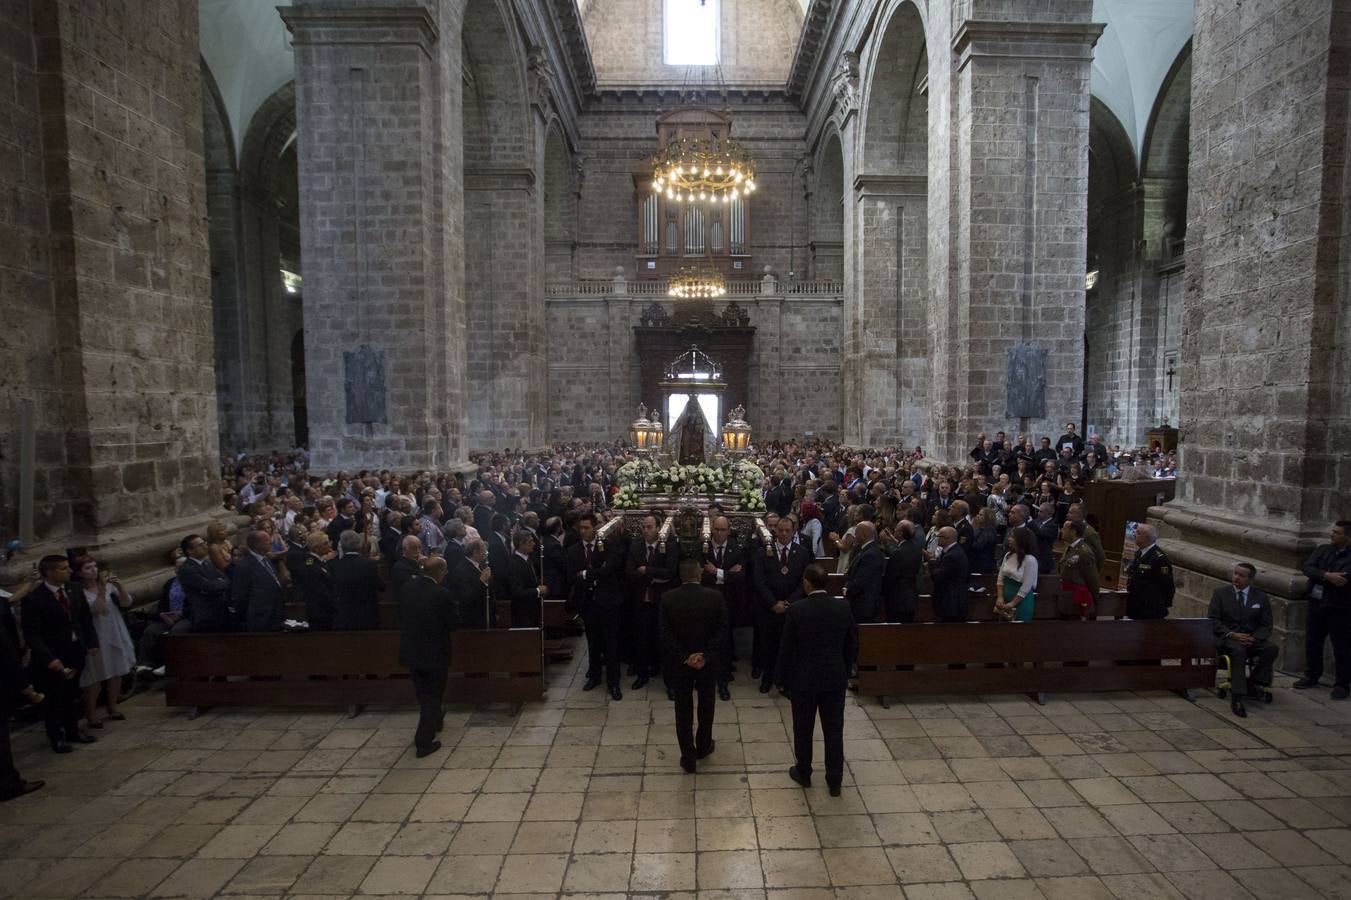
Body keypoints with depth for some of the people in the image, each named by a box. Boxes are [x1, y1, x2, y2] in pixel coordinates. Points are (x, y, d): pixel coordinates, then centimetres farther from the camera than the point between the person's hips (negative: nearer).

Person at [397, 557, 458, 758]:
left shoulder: (405, 588, -7)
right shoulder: (442, 594, -24)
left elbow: (400, 615, 5)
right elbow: (453, 623, -14)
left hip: (410, 651, 6)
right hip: (435, 653, -6)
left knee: (423, 694, 25)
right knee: (432, 697, 10)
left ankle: (432, 723, 46)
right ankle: (424, 742, 13)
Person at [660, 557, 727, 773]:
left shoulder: (667, 598, -11)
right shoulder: (715, 597, -12)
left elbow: (664, 634, -13)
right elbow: (722, 632, -14)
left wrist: (685, 657, -13)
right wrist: (705, 656, -14)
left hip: (679, 664, 0)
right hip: (707, 662, 1)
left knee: (683, 710, 12)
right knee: (706, 705, 21)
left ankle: (688, 758, 19)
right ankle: (703, 747, 39)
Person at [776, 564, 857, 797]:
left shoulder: (796, 610, -17)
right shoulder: (843, 607, -8)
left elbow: (786, 648, -10)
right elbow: (852, 644, 2)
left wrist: (782, 678, 2)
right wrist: (845, 671, 15)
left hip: (803, 679, -2)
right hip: (835, 679, 2)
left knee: (803, 729, 16)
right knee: (834, 731, 13)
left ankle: (803, 773, 32)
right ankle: (835, 781, 23)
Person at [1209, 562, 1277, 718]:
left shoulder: (1261, 597, 10)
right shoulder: (1220, 593, 4)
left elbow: (1266, 625, 6)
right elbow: (1212, 620, -1)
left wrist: (1254, 638, -14)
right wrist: (1232, 634, -17)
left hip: (1252, 639, 3)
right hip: (1226, 638, -3)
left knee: (1271, 648, -29)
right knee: (1239, 650, -35)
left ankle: (1252, 685, -13)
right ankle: (1236, 698, -35)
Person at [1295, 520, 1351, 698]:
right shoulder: (1323, 550, 7)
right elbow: (1307, 568, -5)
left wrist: (1318, 577, -13)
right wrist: (1326, 575, -21)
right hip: (1317, 603, 6)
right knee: (1312, 643, 15)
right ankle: (1311, 677, 29)